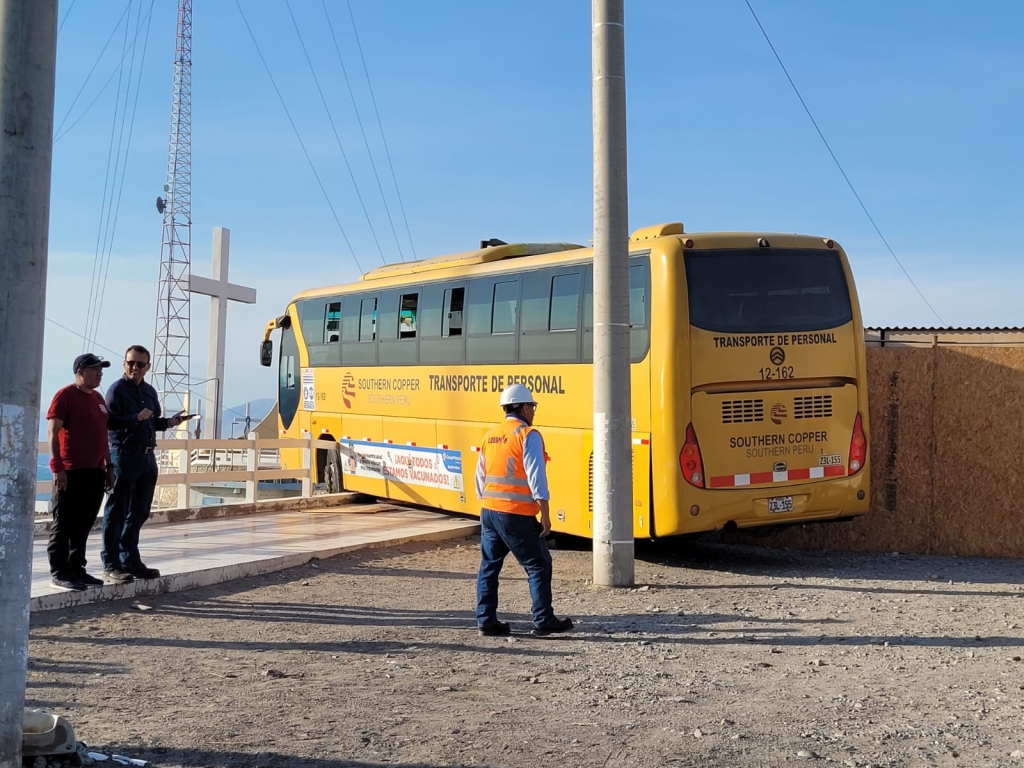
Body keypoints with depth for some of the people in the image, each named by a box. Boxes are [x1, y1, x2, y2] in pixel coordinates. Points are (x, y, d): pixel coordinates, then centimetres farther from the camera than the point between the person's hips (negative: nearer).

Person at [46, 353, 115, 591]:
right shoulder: (65, 395, -7)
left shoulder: (98, 398, 17)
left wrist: (108, 466, 18)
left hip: (95, 472, 8)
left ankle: (77, 569, 19)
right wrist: (57, 467, -18)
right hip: (71, 472, -8)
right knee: (65, 524, -2)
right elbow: (53, 432, -12)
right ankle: (59, 572, 3)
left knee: (84, 525, 11)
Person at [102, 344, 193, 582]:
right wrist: (137, 418, -26)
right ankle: (111, 564, 2)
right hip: (124, 456, -7)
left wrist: (169, 422, 5)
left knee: (139, 513, 13)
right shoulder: (117, 389, -7)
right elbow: (110, 421, -18)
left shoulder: (149, 391, 15)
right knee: (117, 512, -2)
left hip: (147, 457, 7)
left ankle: (130, 560, 22)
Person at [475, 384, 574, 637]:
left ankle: (486, 621, 14)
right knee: (539, 566, 3)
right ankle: (544, 621, 4)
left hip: (489, 511, 7)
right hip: (517, 516, -7)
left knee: (489, 566, 12)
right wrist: (545, 515, -12)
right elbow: (536, 478, -15)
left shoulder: (490, 436, 13)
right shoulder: (528, 435, -9)